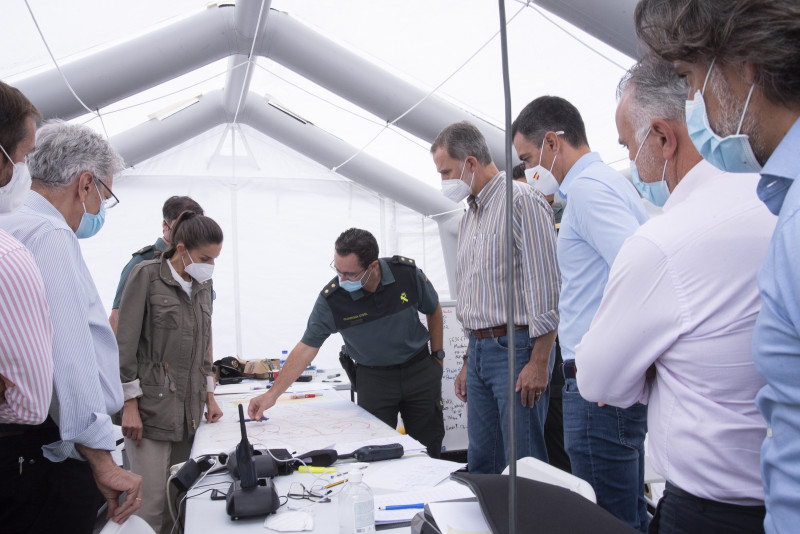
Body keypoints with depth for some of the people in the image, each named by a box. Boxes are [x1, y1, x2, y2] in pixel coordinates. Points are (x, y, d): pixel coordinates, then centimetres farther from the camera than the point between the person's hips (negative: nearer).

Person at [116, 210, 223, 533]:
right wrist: (130, 404, -11)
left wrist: (209, 395, 16)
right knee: (152, 505, -6)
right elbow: (125, 344, -8)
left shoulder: (203, 285, 13)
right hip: (152, 407, -6)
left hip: (189, 410, 6)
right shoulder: (146, 276, -6)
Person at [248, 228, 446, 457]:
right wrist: (272, 394, -17)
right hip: (373, 376, -1)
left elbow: (433, 311, 2)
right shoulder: (331, 299, -20)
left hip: (419, 368, 1)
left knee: (429, 446, 6)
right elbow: (306, 348, -14)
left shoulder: (407, 272, -16)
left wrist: (437, 356, 7)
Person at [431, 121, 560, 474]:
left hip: (515, 348, -8)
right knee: (481, 463, 13)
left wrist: (539, 362, -19)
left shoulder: (520, 201, -9)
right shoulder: (469, 219, 18)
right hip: (479, 351, 9)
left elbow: (544, 286, -16)